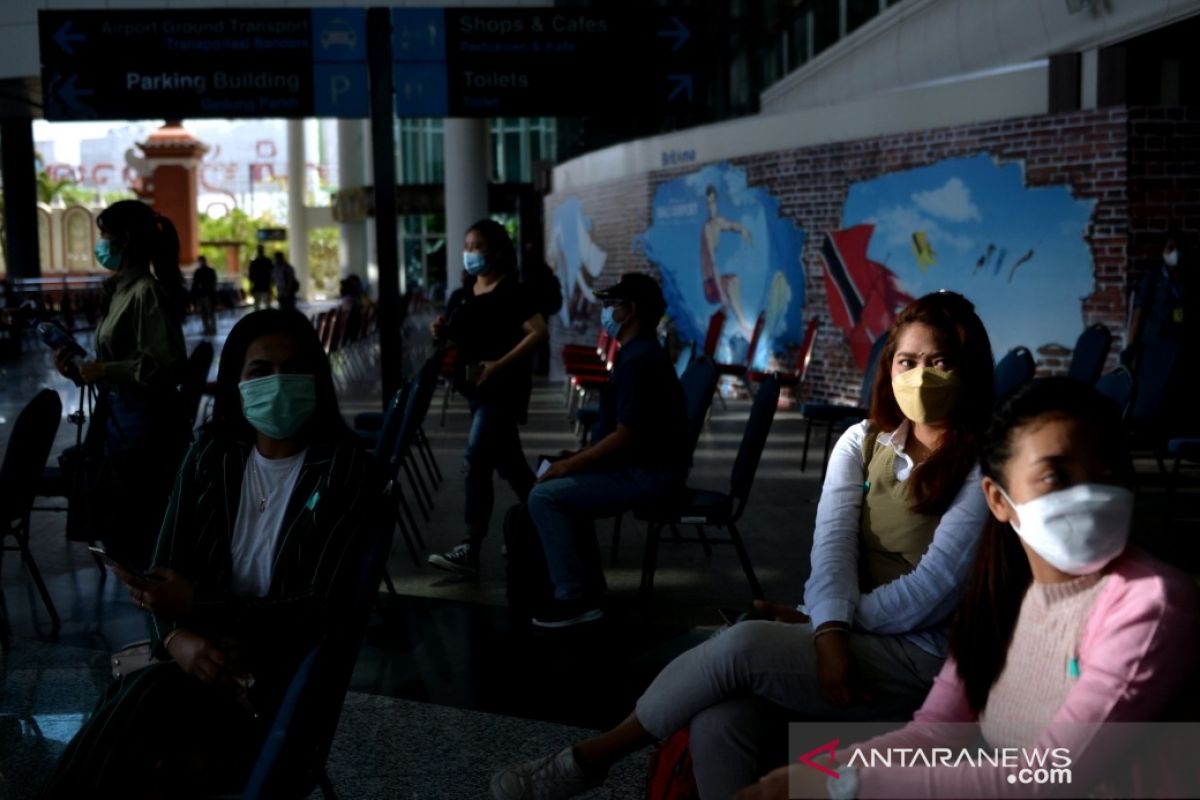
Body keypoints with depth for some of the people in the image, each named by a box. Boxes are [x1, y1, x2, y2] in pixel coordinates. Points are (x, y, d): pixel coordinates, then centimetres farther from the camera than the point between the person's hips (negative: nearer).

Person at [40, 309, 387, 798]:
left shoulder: (347, 471, -8)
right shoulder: (211, 458, 7)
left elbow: (324, 610, -14)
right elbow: (165, 575, 4)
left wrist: (197, 605, -20)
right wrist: (178, 637, -18)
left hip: (286, 679, -4)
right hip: (203, 657, 4)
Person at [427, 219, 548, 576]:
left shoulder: (510, 291, -12)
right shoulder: (468, 291, 11)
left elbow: (539, 331, -21)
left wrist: (500, 364, -24)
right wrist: (443, 332, 1)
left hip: (502, 388, -9)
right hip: (477, 388, 9)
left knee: (477, 459, -16)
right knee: (506, 462, 15)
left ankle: (470, 550, -16)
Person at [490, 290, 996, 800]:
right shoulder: (862, 443, 10)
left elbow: (932, 591, -13)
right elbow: (833, 544, -5)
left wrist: (814, 622, -9)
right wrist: (830, 632, -24)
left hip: (922, 656, -5)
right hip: (852, 637, 5)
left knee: (740, 646, -27)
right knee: (717, 722, -27)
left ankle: (589, 759, -9)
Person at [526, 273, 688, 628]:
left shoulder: (638, 361, -20)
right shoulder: (640, 353, 14)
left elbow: (624, 436, -23)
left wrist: (571, 465, -13)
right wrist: (577, 458, 12)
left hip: (647, 473, -11)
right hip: (643, 466, 11)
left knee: (545, 496, -15)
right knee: (563, 486, 24)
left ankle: (574, 598, -11)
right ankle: (588, 584, 23)